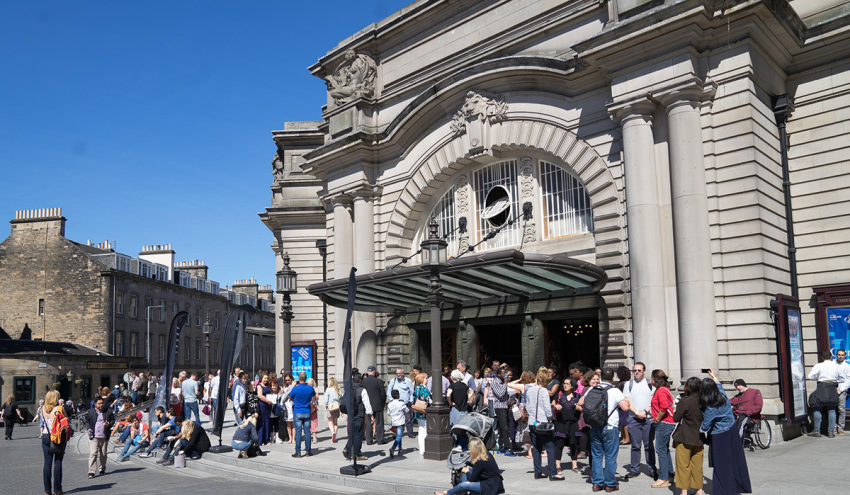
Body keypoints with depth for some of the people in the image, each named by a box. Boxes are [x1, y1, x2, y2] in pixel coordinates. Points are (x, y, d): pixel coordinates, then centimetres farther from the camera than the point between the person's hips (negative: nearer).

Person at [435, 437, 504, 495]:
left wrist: (466, 472, 5)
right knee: (466, 469, 6)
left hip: (491, 487, -10)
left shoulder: (480, 462, -24)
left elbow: (471, 480, -12)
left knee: (464, 485, -20)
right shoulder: (487, 454, 1)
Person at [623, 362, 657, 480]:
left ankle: (652, 470, 8)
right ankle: (634, 469, 10)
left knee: (649, 445, 2)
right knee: (635, 446, 4)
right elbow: (626, 402, 4)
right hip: (633, 419, 1)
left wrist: (645, 411, -10)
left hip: (648, 418, -1)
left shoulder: (650, 383, 7)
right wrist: (637, 412, -8)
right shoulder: (629, 384, 9)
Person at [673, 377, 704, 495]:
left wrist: (676, 409, 4)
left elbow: (676, 418, -14)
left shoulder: (685, 401, -18)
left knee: (683, 464, 5)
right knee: (697, 464, 15)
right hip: (699, 437, 5)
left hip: (684, 438, -5)